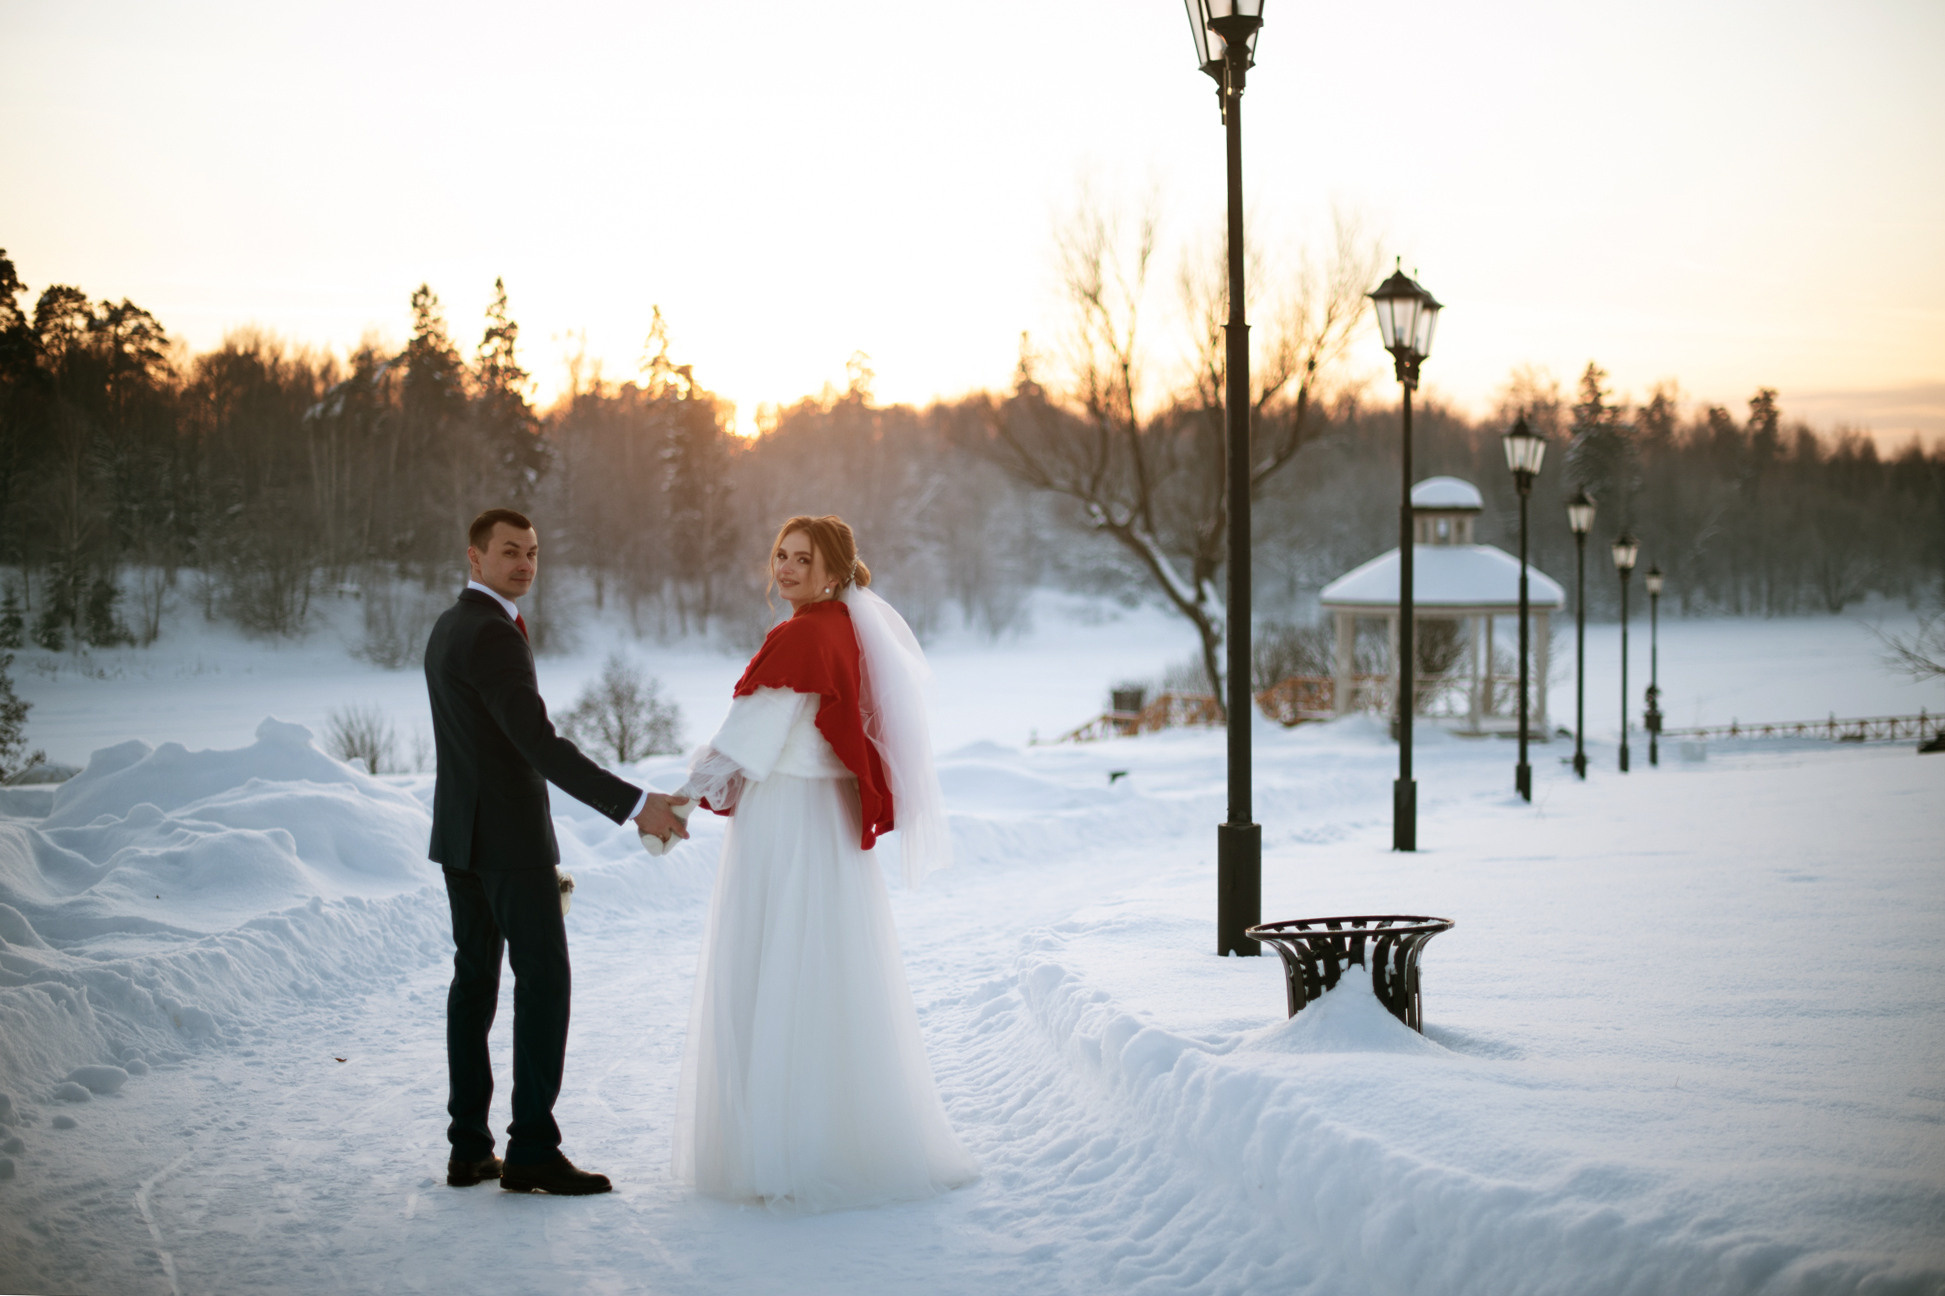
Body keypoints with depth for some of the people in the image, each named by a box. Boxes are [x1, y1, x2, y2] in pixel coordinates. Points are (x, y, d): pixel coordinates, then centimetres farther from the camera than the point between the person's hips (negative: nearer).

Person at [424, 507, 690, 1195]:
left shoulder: (449, 628, 14)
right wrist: (635, 804, -28)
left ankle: (469, 1149, 11)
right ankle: (533, 1149, -7)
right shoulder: (491, 635, -18)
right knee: (544, 981, -7)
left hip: (462, 833, 10)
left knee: (475, 979, 10)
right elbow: (541, 745, -27)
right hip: (509, 836, -10)